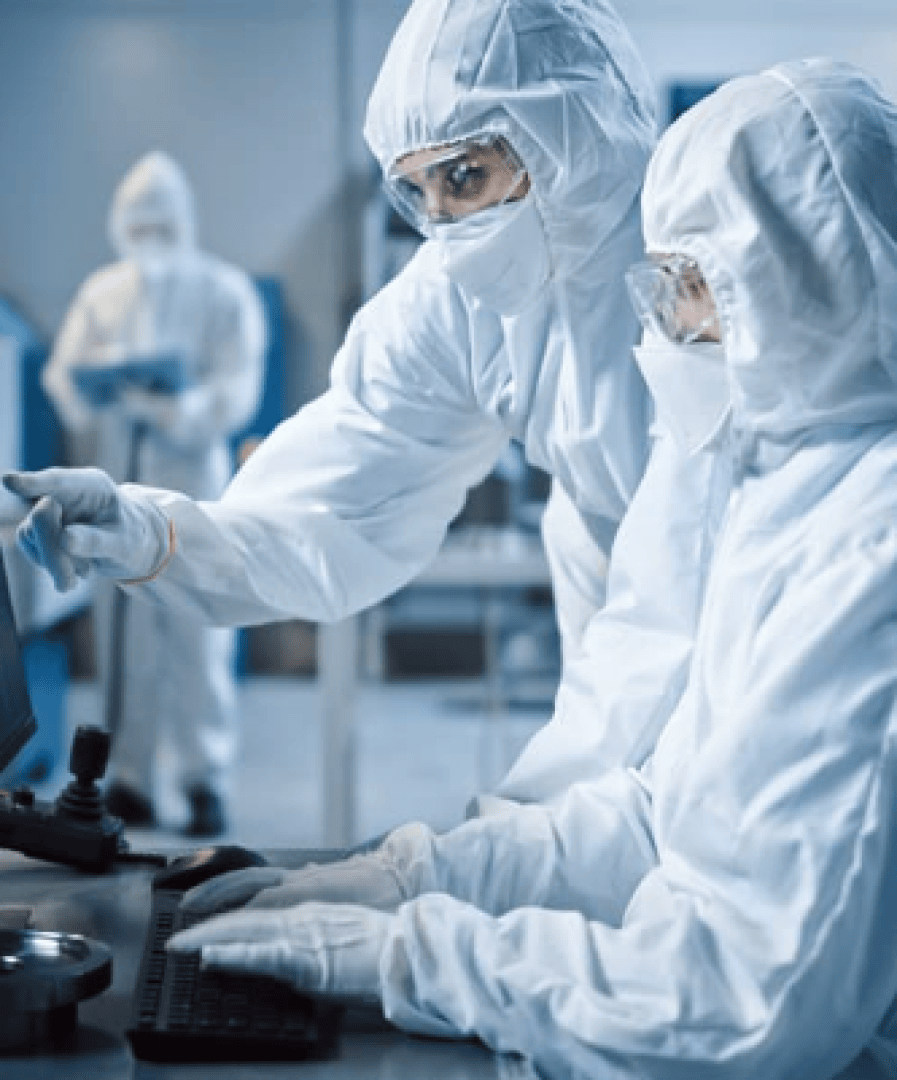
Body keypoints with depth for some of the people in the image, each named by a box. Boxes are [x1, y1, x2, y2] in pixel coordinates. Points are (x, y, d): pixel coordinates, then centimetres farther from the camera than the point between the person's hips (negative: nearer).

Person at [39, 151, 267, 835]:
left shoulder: (224, 291, 2)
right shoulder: (101, 293, 12)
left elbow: (239, 388, -8)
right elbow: (65, 374, 6)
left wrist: (180, 407, -25)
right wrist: (94, 386, -17)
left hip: (194, 476, -3)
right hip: (118, 478, 3)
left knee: (198, 632, -6)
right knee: (123, 633, 3)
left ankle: (206, 779, 0)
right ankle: (130, 781, 10)